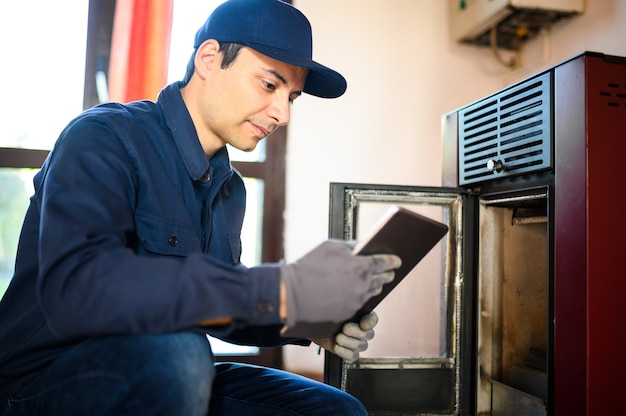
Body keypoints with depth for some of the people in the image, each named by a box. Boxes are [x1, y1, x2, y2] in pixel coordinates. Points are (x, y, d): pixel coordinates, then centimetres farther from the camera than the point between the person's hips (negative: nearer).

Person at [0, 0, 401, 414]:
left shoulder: (230, 187, 8)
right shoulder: (104, 137, -17)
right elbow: (74, 288, -35)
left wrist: (305, 321, -7)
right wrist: (281, 291, -40)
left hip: (168, 381, 6)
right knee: (175, 353, -37)